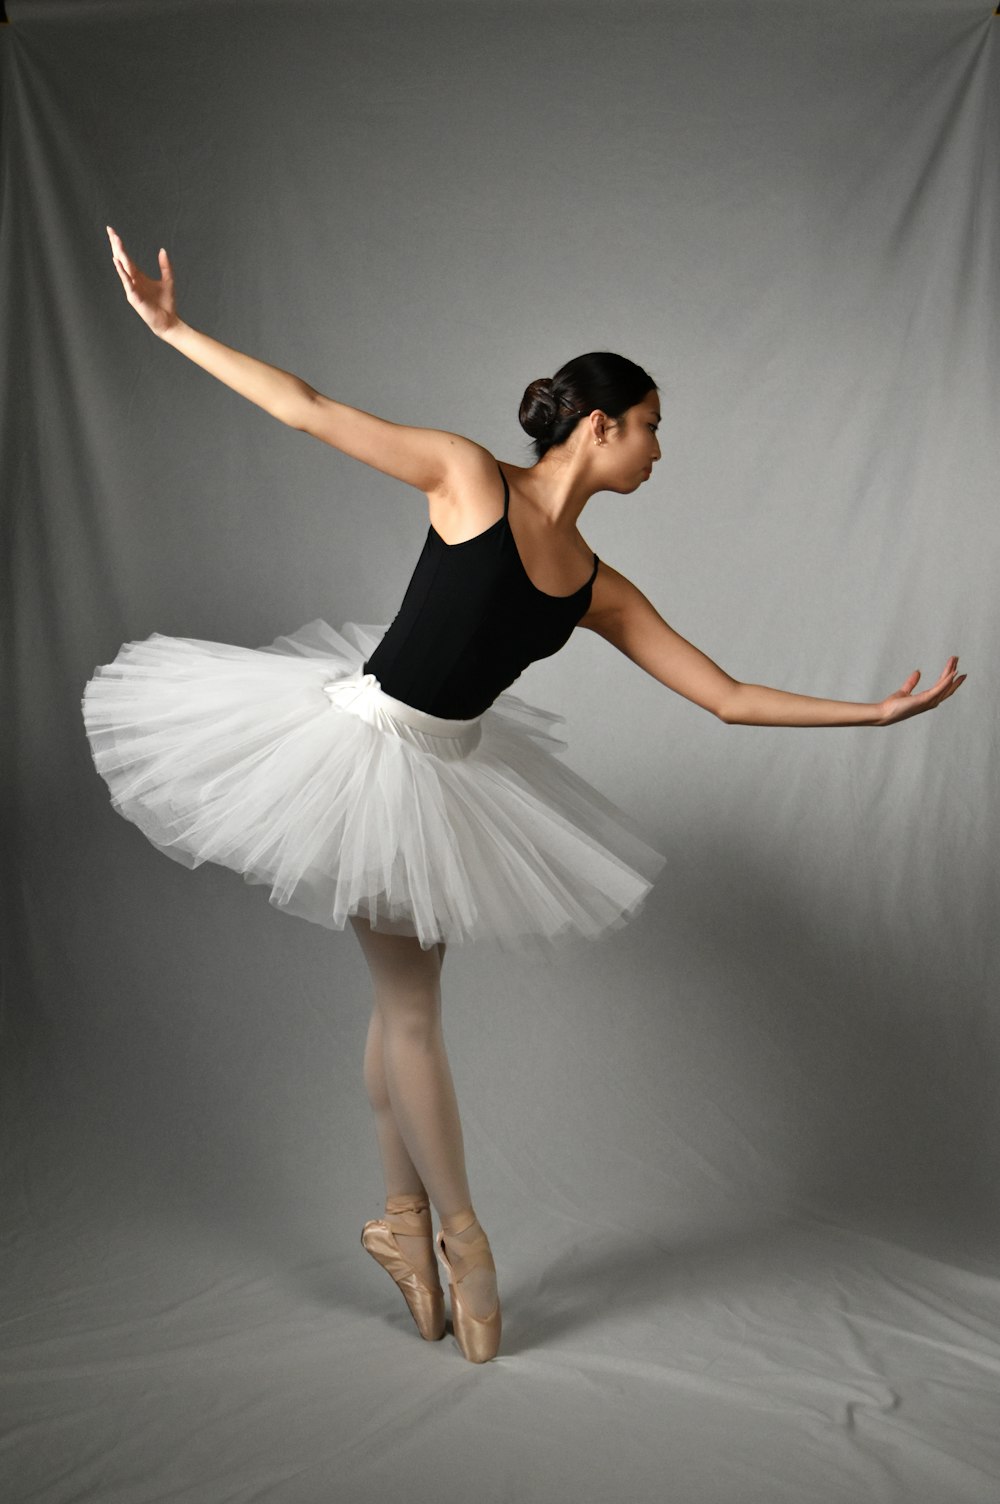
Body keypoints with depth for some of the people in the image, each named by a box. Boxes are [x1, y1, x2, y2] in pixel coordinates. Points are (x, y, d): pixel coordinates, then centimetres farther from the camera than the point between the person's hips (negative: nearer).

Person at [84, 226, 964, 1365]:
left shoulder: (601, 590, 3)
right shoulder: (469, 477, -11)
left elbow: (729, 698, 3)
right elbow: (311, 411, -8)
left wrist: (878, 711, 1)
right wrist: (172, 328, -8)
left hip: (443, 777, 5)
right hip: (365, 746, -5)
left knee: (403, 998, 13)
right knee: (408, 1003, 4)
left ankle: (404, 1221, 30)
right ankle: (456, 1230, 20)